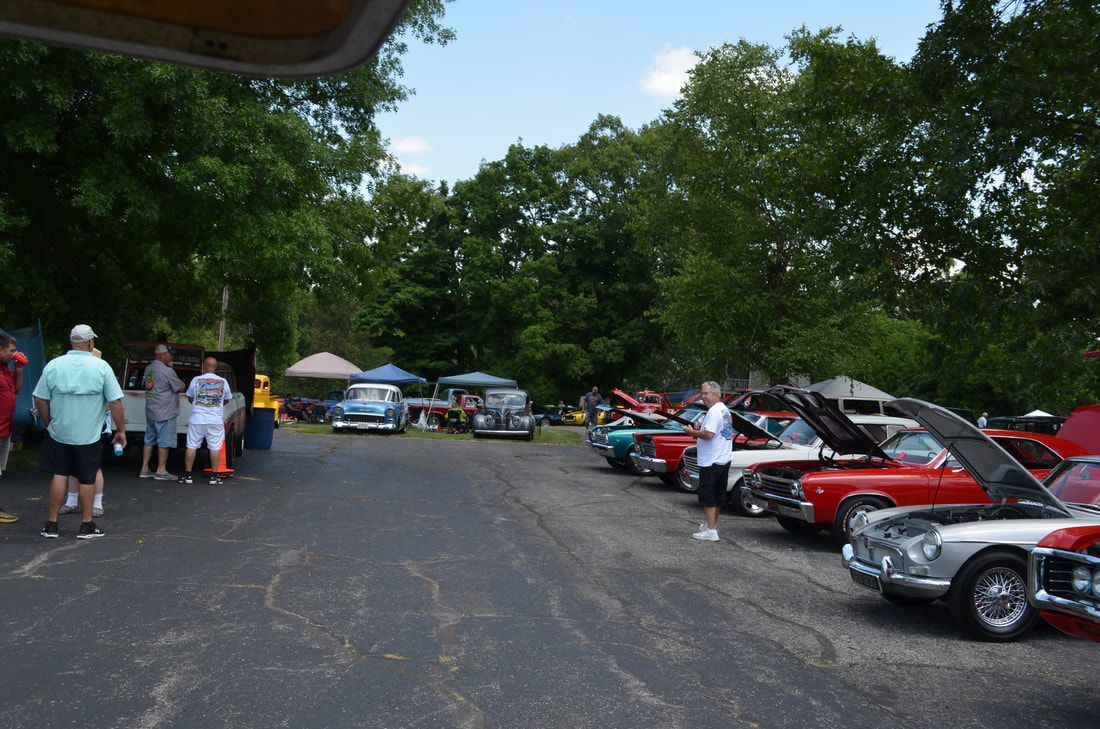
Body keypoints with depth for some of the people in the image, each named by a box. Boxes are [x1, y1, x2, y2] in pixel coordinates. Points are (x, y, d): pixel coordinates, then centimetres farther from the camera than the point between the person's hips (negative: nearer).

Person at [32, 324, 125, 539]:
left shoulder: (53, 365, -2)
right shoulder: (101, 367, -9)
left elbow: (40, 400, 1)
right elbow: (115, 402, -10)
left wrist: (49, 424, 15)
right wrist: (121, 430, -1)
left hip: (58, 433, 2)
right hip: (89, 436, -2)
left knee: (59, 475, 11)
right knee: (87, 479, 7)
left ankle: (51, 524, 14)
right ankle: (87, 525, 13)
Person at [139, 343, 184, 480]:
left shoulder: (148, 369, 9)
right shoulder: (167, 371, -16)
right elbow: (180, 388, -9)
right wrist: (181, 383, 12)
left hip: (150, 411, 8)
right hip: (165, 413, -8)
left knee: (149, 440, 13)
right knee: (164, 442, -1)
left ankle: (144, 469, 17)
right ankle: (161, 471, 2)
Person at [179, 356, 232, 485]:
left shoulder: (196, 380, -3)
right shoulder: (223, 382, 0)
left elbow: (189, 398, 9)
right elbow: (227, 400, 11)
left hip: (197, 420, 0)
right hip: (216, 420, 0)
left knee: (191, 447, 8)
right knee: (215, 448, 4)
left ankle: (187, 475, 10)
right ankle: (214, 476, 5)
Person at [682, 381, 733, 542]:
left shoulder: (714, 411, -17)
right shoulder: (725, 410, 14)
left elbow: (709, 434, -26)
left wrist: (691, 431, -12)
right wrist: (699, 430, 14)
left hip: (711, 462, -10)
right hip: (724, 459, 10)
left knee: (707, 496, -7)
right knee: (718, 496, 18)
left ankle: (711, 532, -9)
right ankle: (712, 524, 30)